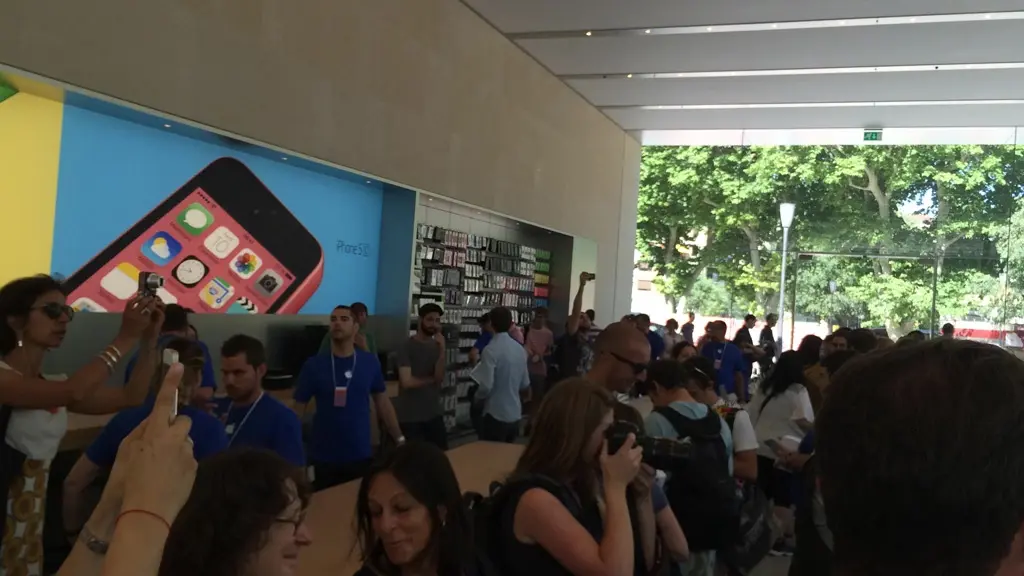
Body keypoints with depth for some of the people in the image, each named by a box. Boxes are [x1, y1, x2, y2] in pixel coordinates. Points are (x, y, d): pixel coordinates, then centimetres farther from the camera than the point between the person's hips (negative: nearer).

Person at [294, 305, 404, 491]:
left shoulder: (370, 363, -2)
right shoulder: (314, 365, -5)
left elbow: (383, 402, 7)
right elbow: (298, 409, -1)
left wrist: (400, 439, 6)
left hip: (361, 456, 1)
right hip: (324, 458, -1)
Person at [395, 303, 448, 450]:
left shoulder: (437, 346, 6)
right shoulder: (407, 347, -10)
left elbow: (440, 377, -7)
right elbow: (407, 382, -19)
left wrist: (442, 350, -17)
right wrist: (431, 379, -4)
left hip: (434, 413, 5)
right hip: (410, 416, -5)